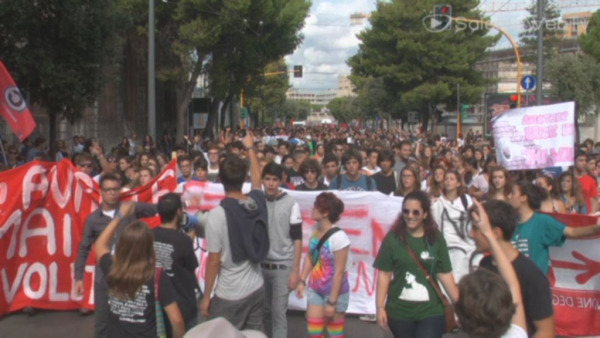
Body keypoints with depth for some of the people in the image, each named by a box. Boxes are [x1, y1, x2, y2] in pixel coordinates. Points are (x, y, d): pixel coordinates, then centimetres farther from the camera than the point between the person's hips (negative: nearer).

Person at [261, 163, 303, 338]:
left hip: (283, 266, -3)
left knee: (278, 312, 0)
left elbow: (297, 239, -6)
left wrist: (296, 271, -8)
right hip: (261, 265, 3)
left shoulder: (291, 204, -8)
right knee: (265, 310, 12)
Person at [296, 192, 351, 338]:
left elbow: (339, 272, -21)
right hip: (315, 290, 7)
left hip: (335, 292, -7)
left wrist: (332, 302, -18)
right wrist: (302, 281, 3)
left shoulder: (338, 237, -24)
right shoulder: (315, 230, -2)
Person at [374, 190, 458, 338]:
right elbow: (384, 274, -2)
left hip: (430, 311, 0)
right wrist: (380, 306, -4)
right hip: (399, 311, 0)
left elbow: (445, 274, 2)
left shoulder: (436, 238, -1)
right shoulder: (393, 238, -5)